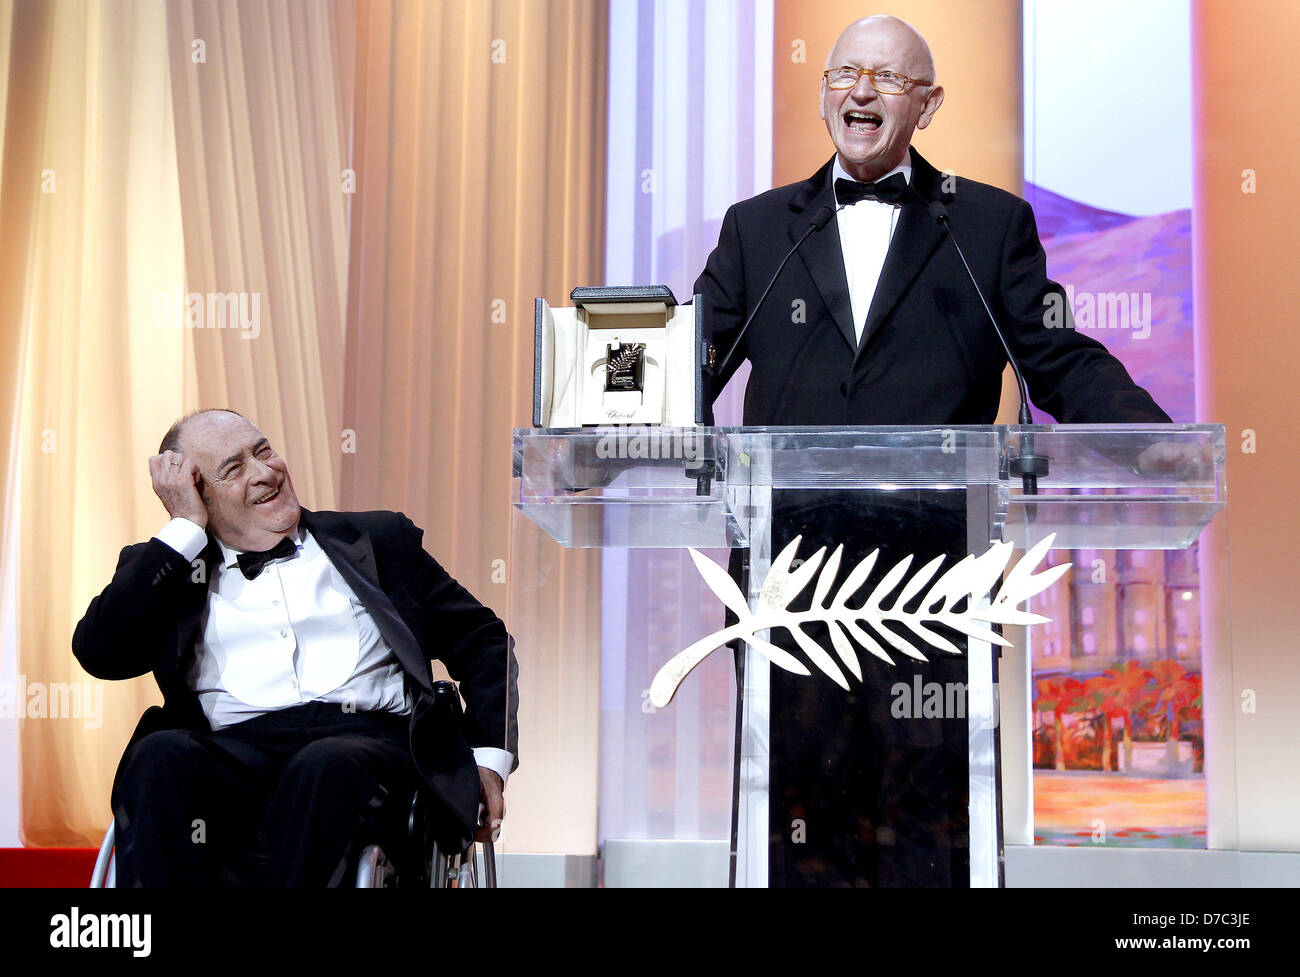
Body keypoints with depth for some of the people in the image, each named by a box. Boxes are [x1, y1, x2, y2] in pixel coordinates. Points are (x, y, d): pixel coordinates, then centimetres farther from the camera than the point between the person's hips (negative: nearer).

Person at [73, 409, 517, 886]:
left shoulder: (377, 540, 23)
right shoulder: (167, 566, 22)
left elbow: (482, 640, 22)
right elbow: (99, 653, 4)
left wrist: (490, 756, 5)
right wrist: (186, 527, 8)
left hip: (368, 743, -1)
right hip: (234, 753, 1)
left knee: (327, 765, -37)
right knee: (160, 755, -33)